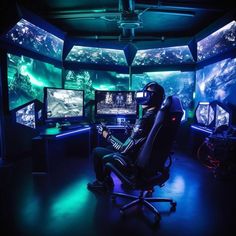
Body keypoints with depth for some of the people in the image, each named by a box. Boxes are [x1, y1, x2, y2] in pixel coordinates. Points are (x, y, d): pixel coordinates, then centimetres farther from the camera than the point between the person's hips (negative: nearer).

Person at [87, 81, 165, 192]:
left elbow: (124, 149, -26)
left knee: (97, 151, 8)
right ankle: (106, 179, 34)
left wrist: (106, 135, -14)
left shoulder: (145, 120, -32)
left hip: (135, 162, -8)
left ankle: (101, 182, 29)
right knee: (108, 149, 24)